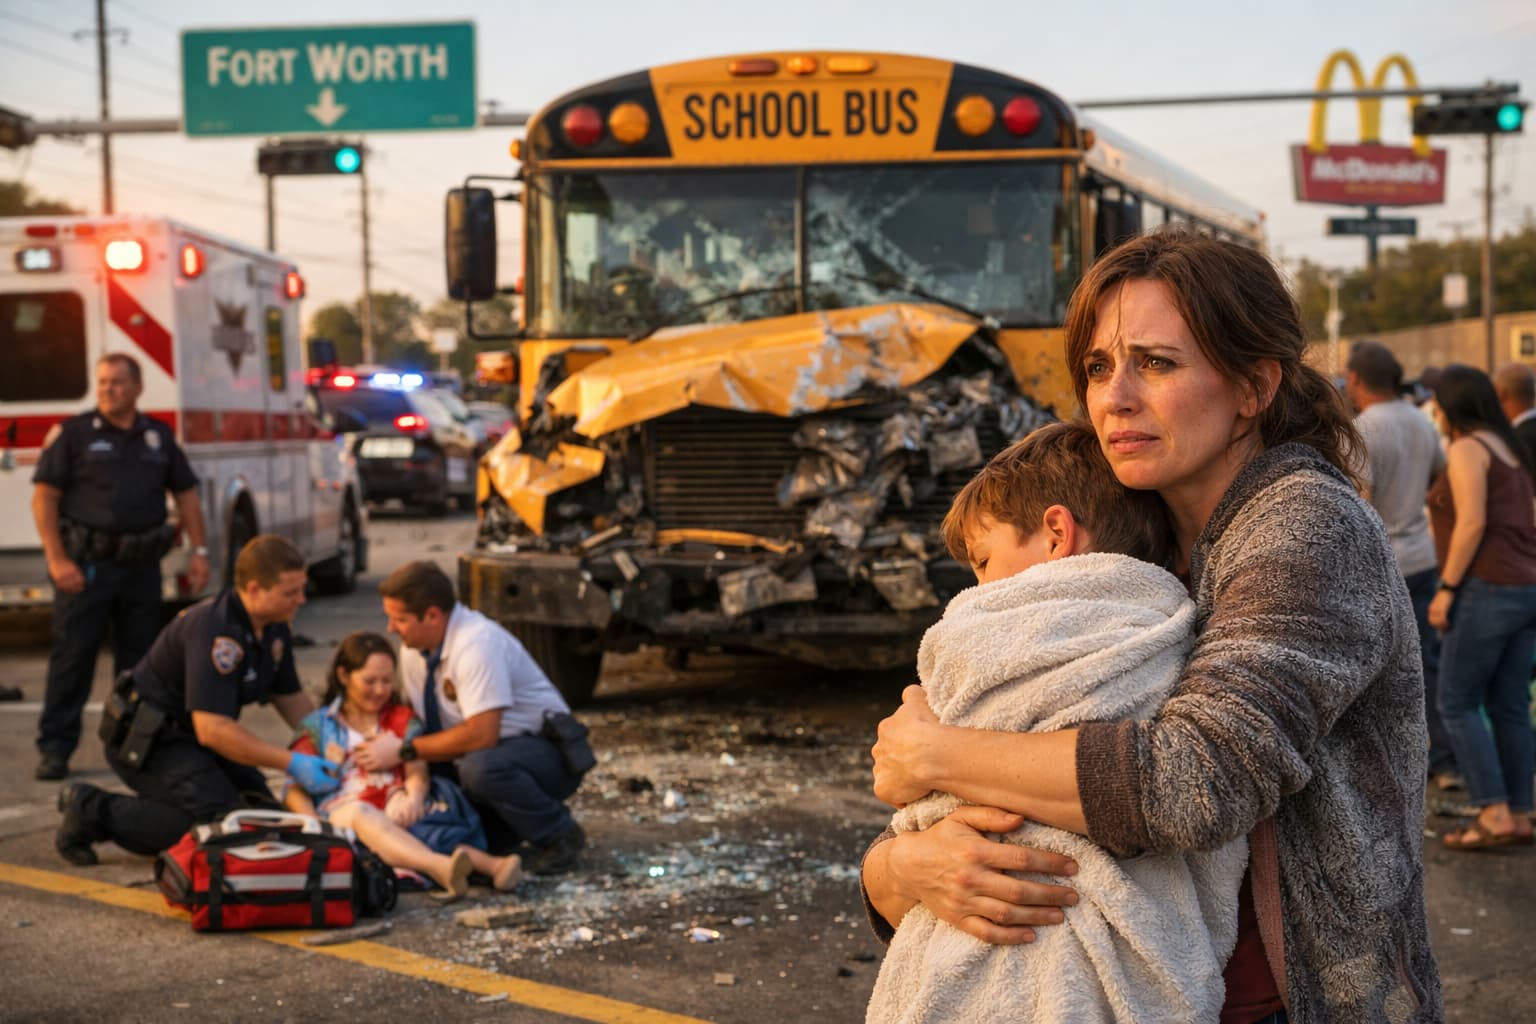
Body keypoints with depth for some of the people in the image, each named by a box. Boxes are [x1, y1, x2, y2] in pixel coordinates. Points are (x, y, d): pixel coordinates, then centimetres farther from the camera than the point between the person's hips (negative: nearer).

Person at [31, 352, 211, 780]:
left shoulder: (159, 437, 11)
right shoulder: (73, 433, -2)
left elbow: (186, 494, 16)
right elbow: (44, 497, -6)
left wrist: (199, 551, 7)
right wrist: (57, 560, -14)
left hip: (142, 564, 4)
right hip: (85, 564, -4)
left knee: (139, 658, 9)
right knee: (72, 656, -4)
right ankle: (54, 748, 0)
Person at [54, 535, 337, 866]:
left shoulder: (274, 627, 0)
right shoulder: (215, 630, -29)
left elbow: (289, 697, 14)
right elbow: (212, 729, -35)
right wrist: (292, 763, -34)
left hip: (190, 734, 9)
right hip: (149, 739, -9)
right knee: (219, 819, -23)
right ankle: (92, 811, -9)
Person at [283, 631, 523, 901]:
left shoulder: (402, 718, 23)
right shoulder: (318, 726, 18)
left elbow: (417, 771, 6)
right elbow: (296, 790, 9)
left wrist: (414, 798, -18)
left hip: (394, 803, 2)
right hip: (342, 809, -2)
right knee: (363, 815, -39)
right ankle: (441, 867, -70)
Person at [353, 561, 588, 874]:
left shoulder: (477, 643, -25)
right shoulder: (413, 649, 1)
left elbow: (481, 734, -31)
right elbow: (420, 720, 8)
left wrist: (405, 751, -25)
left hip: (547, 753, -8)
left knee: (479, 768, -37)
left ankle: (559, 837, -13)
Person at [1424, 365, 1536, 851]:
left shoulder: (1466, 450, -10)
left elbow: (1472, 523, -19)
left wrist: (1447, 588, -16)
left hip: (1487, 589, -9)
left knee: (1457, 704, -4)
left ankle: (1494, 815, -8)